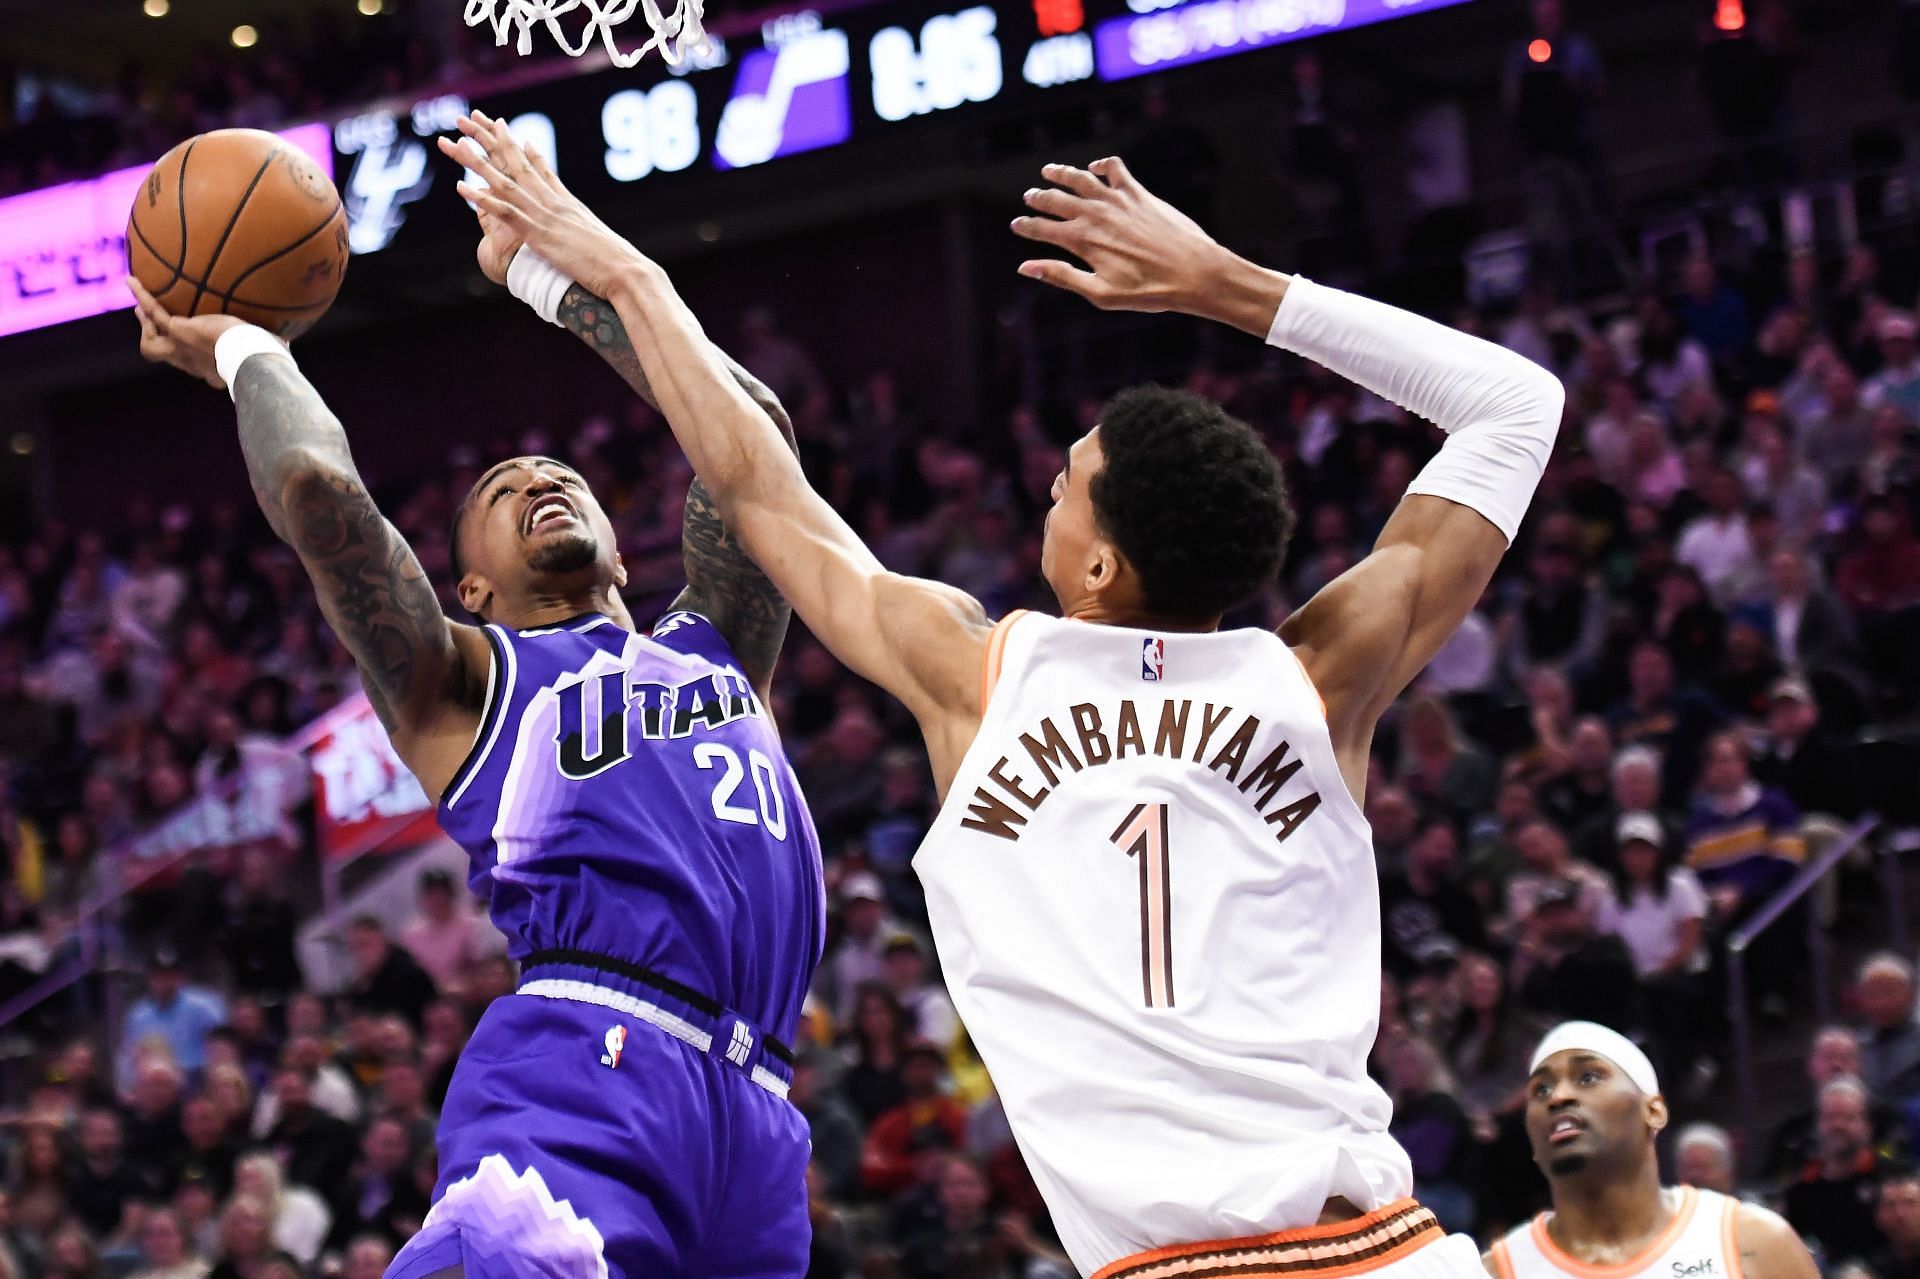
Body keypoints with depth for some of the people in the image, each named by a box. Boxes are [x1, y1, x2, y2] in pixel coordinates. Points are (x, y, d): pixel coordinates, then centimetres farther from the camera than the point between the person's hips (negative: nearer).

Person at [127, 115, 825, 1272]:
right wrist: (242, 353, 28)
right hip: (589, 1060, -5)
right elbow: (318, 492, 10)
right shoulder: (467, 683, 22)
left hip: (755, 1116, 5)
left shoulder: (717, 649, 33)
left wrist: (554, 273, 34)